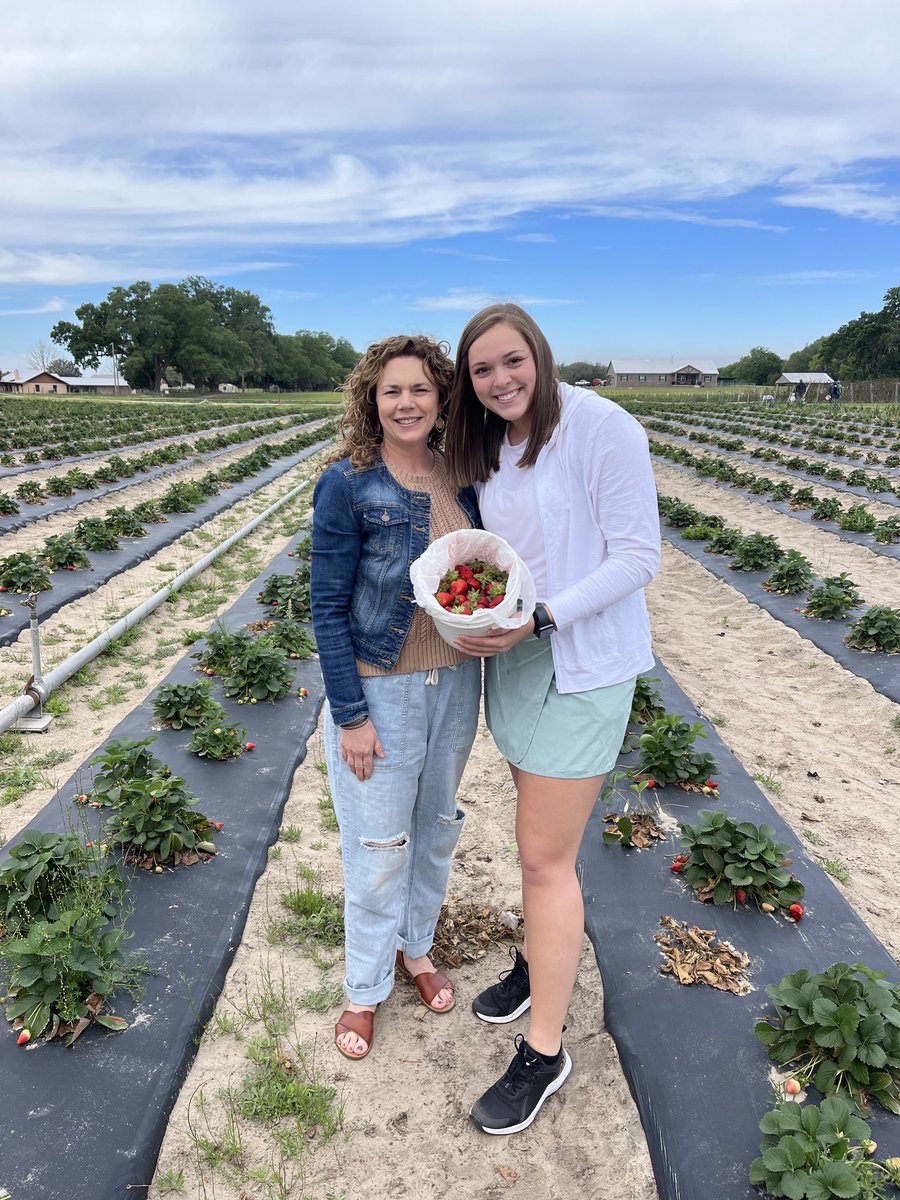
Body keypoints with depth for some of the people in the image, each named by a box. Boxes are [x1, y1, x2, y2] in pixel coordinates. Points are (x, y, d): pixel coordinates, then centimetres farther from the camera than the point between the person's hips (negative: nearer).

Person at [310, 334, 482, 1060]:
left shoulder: (460, 477, -1)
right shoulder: (347, 486, -15)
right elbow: (328, 607, -14)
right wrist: (349, 716, -14)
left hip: (455, 681, 5)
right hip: (379, 688, -5)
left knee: (437, 829, 21)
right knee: (379, 846, 9)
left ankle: (416, 947, 47)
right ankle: (365, 987, 34)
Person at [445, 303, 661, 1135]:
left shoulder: (603, 429, -16)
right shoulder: (488, 449, 7)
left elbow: (638, 557, -17)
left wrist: (538, 619, -25)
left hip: (582, 665, -7)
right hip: (514, 656, 7)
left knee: (545, 857, -1)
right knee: (542, 834, 21)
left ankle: (543, 1055, 16)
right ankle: (539, 961, 43)